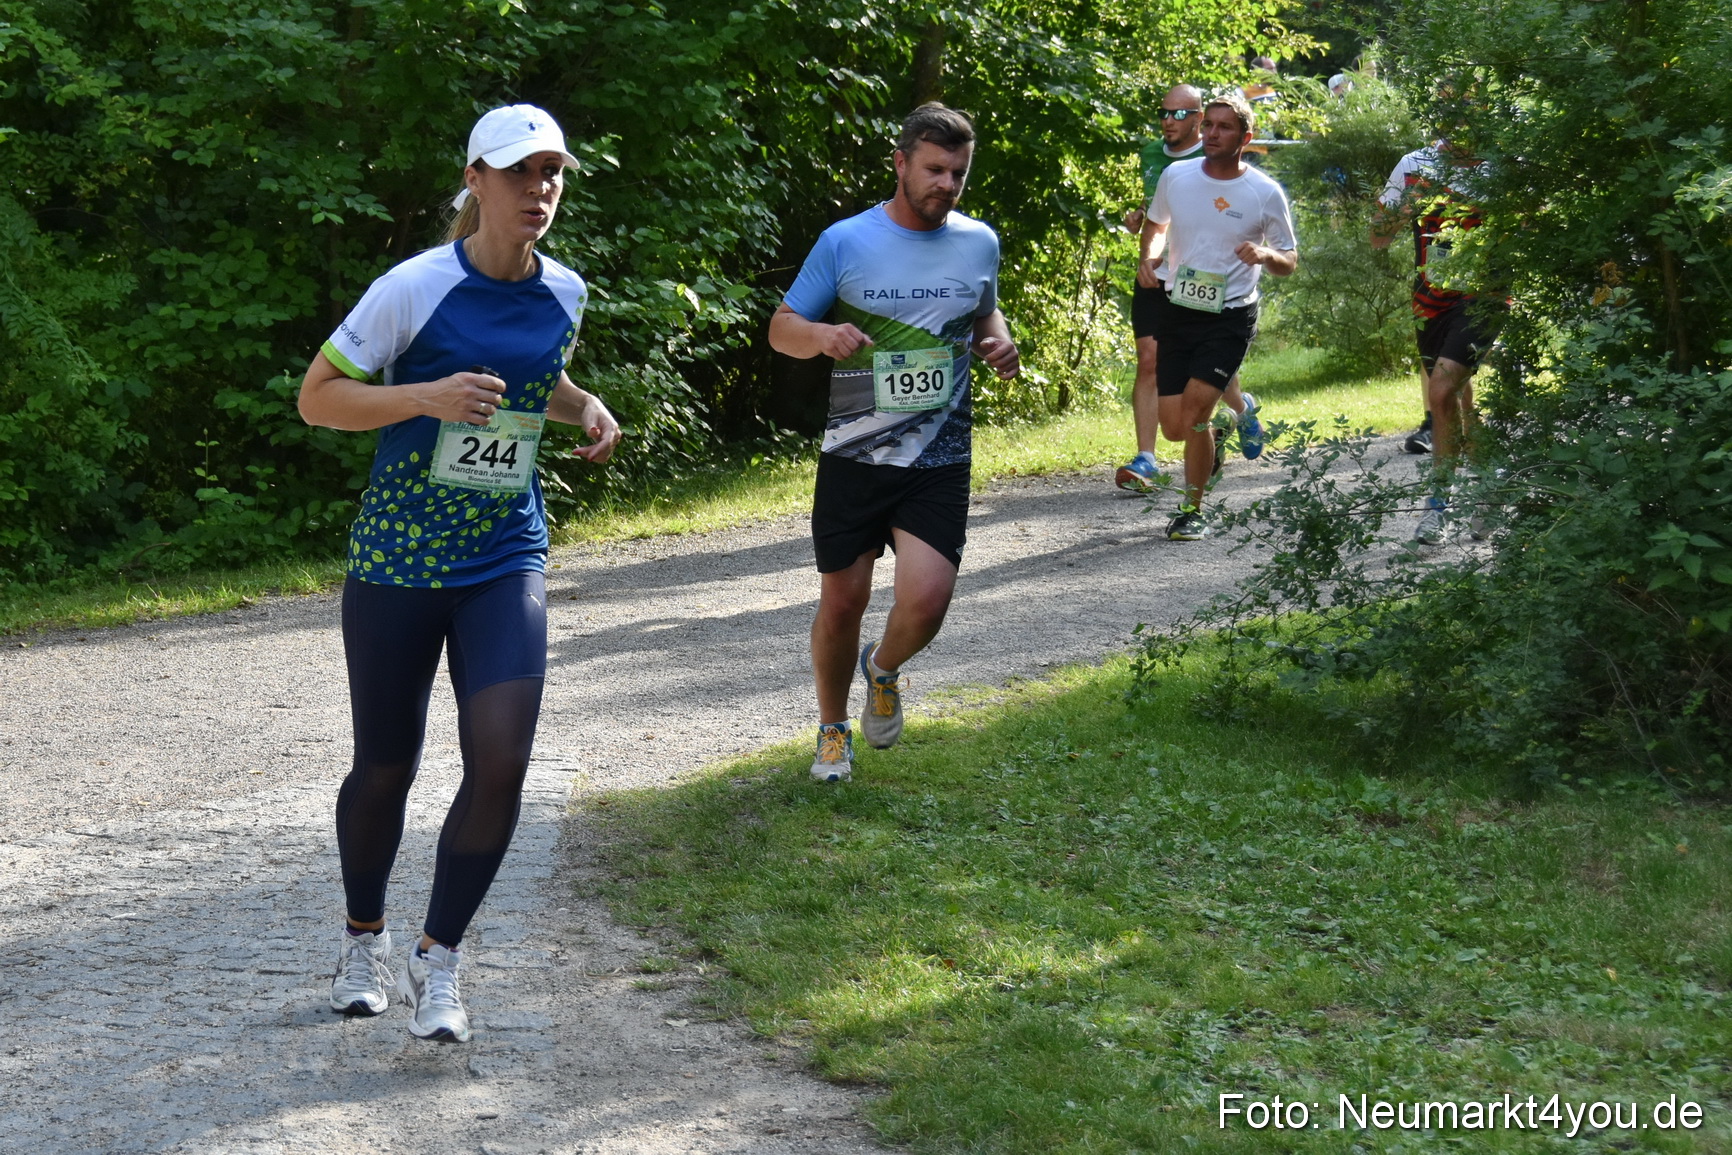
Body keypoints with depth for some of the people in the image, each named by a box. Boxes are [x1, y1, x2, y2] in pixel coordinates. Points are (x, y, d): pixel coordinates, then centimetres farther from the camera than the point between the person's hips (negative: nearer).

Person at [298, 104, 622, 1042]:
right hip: (397, 562, -3)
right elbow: (317, 398, -9)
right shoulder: (415, 289, -13)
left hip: (506, 559, 3)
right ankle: (364, 937, 35)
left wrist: (588, 410, 5)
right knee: (386, 767, 8)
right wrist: (427, 396, -22)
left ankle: (437, 959, 5)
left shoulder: (563, 294, 3)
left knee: (501, 761, -12)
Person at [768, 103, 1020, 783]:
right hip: (853, 456, -1)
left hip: (940, 460, 1)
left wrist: (998, 346, 0)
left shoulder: (979, 243, 4)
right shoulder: (845, 242, -5)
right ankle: (833, 729, 31)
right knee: (842, 602, 7)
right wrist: (822, 335, -22)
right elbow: (781, 328, 1)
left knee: (925, 602, -14)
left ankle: (884, 670, 22)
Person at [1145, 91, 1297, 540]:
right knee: (1174, 426, 0)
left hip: (1230, 317, -3)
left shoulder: (1265, 193, -6)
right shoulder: (1175, 177, 2)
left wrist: (1265, 255, -20)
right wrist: (1152, 255, -1)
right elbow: (1156, 226, 21)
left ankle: (1192, 510, -2)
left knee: (1194, 407, -19)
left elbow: (1289, 262, 2)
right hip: (1177, 311, 3)